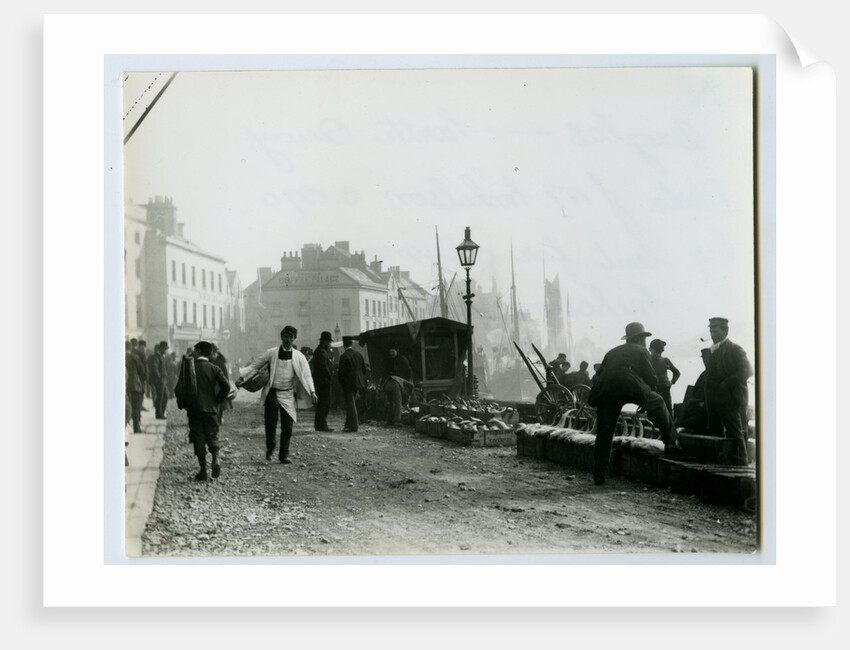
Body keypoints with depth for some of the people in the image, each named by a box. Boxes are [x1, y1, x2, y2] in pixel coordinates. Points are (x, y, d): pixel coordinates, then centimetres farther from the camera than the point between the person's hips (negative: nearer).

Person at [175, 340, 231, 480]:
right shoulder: (214, 369, 0)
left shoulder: (188, 366, -2)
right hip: (210, 408, 1)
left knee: (198, 437, 5)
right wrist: (218, 400, 2)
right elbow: (226, 386, -11)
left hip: (194, 408, -1)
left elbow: (179, 388, -3)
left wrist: (181, 404, 10)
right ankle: (215, 460, -17)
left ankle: (203, 470, 3)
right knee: (212, 435, 10)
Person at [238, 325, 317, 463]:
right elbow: (255, 366, 5)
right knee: (270, 425, 1)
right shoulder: (271, 353, 0)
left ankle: (284, 454, 12)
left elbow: (306, 375, -1)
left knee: (287, 427, -1)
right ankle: (270, 447, 29)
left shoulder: (299, 357, 2)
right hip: (272, 393, -1)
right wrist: (242, 378, -4)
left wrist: (312, 392, -13)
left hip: (288, 395, 1)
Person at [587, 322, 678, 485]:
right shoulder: (641, 350, 20)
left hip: (605, 392, 4)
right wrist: (645, 399, 25)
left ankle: (599, 475, 8)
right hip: (630, 388, -4)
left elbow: (599, 375, 23)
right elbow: (651, 378, 13)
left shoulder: (612, 352, 32)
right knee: (657, 403, 21)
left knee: (604, 432, 9)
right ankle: (670, 442, 21)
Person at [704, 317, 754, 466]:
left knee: (735, 434, -4)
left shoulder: (735, 350, -6)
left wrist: (726, 385, -17)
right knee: (715, 433, 10)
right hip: (714, 400, 8)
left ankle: (740, 463, -1)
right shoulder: (712, 351, 17)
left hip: (730, 399, -8)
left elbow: (747, 371, -15)